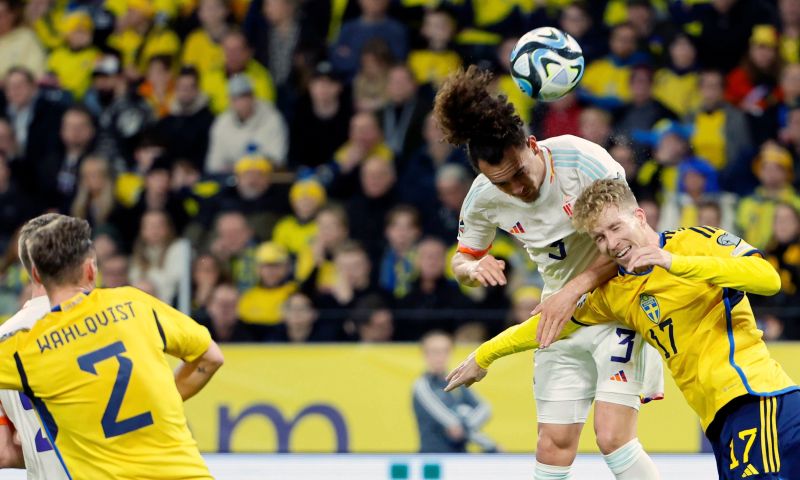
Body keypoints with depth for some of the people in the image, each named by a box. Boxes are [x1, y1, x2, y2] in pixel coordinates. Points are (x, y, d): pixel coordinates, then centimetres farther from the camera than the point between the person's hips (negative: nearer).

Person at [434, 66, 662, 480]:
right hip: (562, 312, 4)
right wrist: (474, 269, -18)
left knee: (612, 436, -17)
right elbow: (462, 259, 7)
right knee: (554, 445, -2)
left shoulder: (583, 159, -23)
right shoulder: (483, 198, -10)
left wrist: (574, 290, -27)